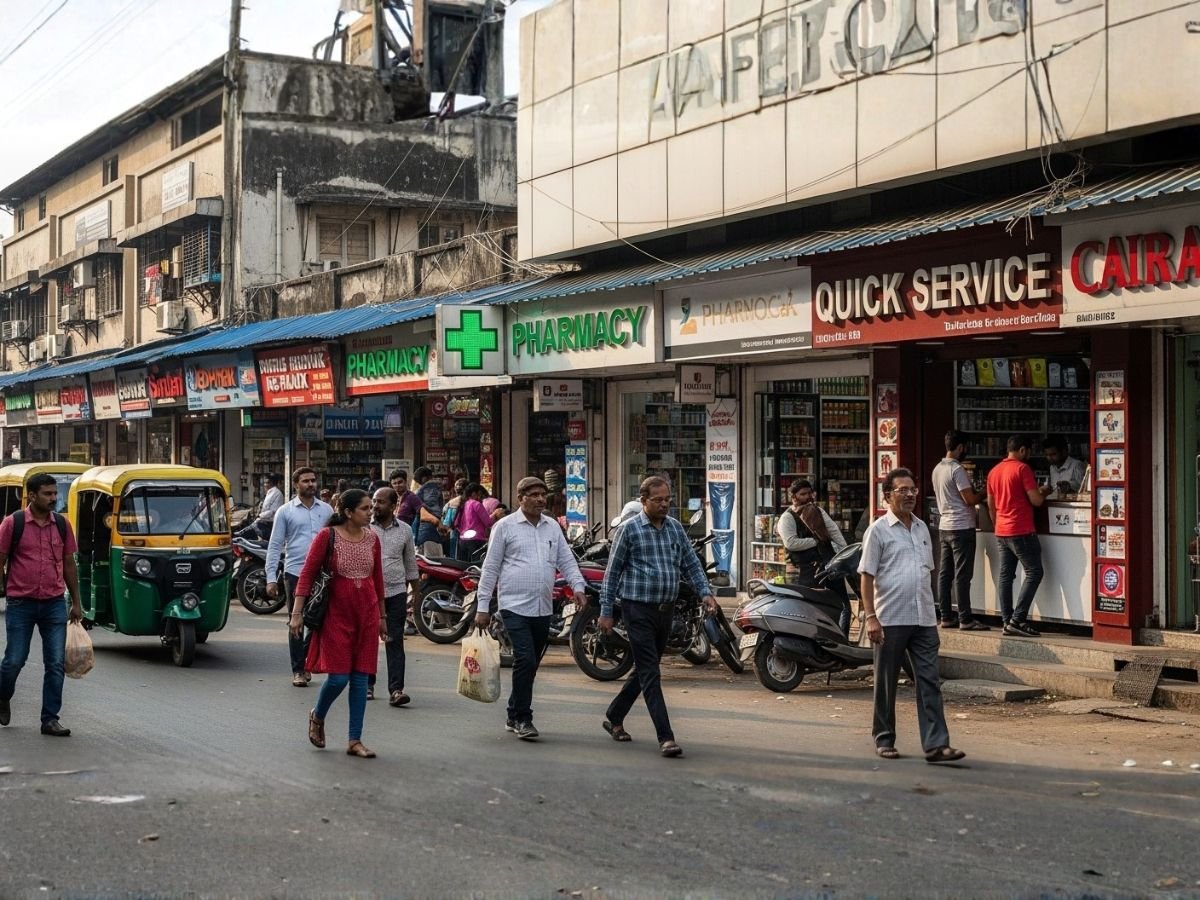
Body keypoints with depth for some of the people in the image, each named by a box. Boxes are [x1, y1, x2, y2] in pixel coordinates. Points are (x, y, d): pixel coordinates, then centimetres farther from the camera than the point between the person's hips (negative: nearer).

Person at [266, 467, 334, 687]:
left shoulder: (326, 510, 9)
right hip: (295, 573, -2)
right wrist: (271, 578, -6)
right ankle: (298, 670, 11)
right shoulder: (285, 511, 2)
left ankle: (304, 659, 26)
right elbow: (275, 546, 1)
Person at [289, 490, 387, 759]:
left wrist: (382, 616, 18)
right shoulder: (327, 536, -8)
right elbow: (307, 574, -7)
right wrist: (297, 612, -12)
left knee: (361, 677, 3)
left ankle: (355, 741, 9)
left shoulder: (372, 538, 6)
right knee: (338, 676, -7)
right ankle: (317, 717, 24)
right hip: (336, 614, -4)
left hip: (367, 614, 4)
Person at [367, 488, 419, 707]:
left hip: (396, 593, 1)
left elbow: (411, 563, 14)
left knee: (395, 642, -4)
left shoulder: (405, 530, 6)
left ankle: (396, 689, -9)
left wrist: (414, 592, 13)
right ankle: (367, 685, 21)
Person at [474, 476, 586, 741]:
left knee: (530, 664, 11)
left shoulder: (552, 527, 13)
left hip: (543, 608, 5)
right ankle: (522, 719, -6)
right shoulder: (505, 526, -1)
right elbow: (490, 568, 0)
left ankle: (514, 716, 23)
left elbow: (566, 560, 14)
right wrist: (483, 607, -3)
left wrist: (577, 586, -5)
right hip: (515, 606, -5)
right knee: (525, 660, -15)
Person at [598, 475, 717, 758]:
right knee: (650, 674, -9)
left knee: (645, 671, 15)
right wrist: (606, 611, -4)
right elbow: (613, 572, -2)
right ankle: (665, 737, -12)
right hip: (639, 609, -6)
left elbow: (691, 563, 14)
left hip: (666, 609, 6)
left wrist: (705, 592, -2)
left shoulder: (675, 527, 10)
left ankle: (614, 717, 33)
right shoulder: (629, 529, -4)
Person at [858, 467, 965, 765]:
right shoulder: (879, 530, -4)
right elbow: (867, 576, -6)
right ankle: (884, 740, 18)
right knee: (886, 683, 6)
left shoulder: (922, 529, 14)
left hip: (923, 620, 5)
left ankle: (936, 744, -4)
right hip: (891, 620, -5)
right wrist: (870, 617, -13)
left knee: (929, 682, -2)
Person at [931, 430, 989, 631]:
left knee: (945, 573, 8)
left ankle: (946, 616, 11)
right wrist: (984, 494, 2)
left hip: (944, 526, 9)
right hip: (961, 527, -9)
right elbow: (969, 499, -17)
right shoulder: (957, 469, -15)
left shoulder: (937, 469, 11)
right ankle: (965, 619, -6)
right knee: (962, 575, -7)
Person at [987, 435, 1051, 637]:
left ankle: (1008, 621, 6)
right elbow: (1036, 501, -14)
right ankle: (1017, 620, -10)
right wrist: (1044, 491, 7)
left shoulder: (994, 471, 13)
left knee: (1005, 575, 7)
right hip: (1021, 531, -8)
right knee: (1034, 573, -3)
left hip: (1001, 531, 8)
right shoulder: (1022, 468, -11)